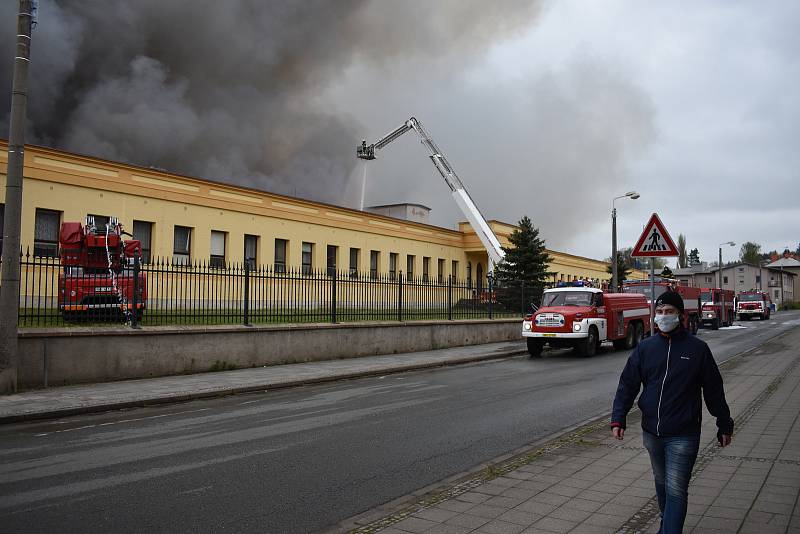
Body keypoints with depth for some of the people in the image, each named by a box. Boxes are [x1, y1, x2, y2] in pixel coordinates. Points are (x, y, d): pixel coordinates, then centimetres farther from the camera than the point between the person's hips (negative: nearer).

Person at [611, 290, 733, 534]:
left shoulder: (697, 348, -4)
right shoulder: (645, 348, 2)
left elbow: (714, 390, 3)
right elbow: (627, 384, 1)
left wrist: (724, 425, 8)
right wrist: (618, 419, -8)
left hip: (683, 436, -4)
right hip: (651, 433, 4)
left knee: (676, 490, -4)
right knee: (661, 483, 21)